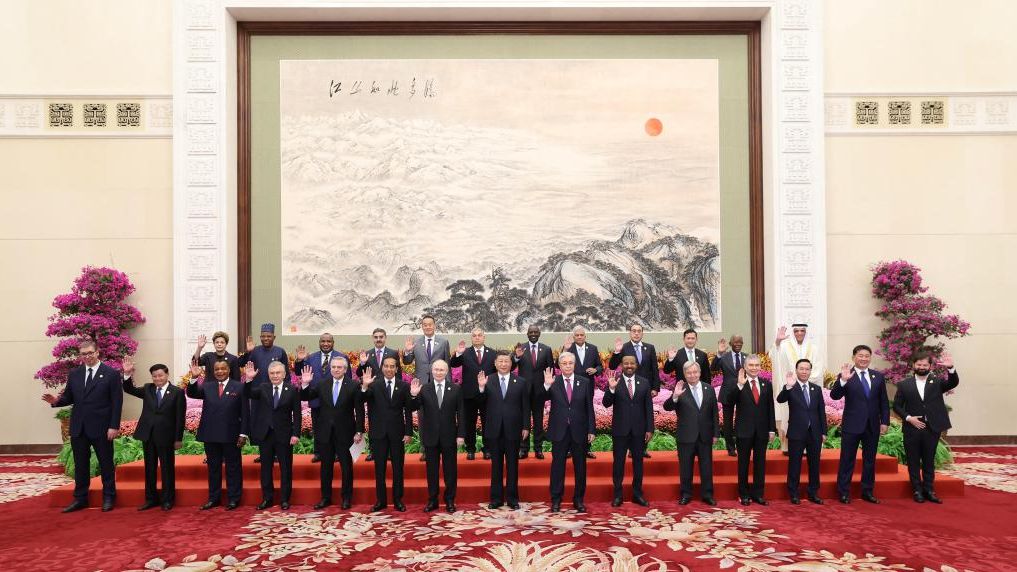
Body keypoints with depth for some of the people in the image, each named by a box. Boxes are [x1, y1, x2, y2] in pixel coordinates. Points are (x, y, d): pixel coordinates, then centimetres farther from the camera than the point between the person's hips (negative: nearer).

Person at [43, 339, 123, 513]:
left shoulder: (111, 374, -5)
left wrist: (114, 426, -13)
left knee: (106, 463, 5)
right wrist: (56, 401, -13)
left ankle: (108, 498, 17)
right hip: (78, 427, 4)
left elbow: (117, 402, -8)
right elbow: (69, 397, 10)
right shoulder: (74, 374, 9)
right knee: (80, 465, 11)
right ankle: (80, 499, 22)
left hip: (101, 428, -4)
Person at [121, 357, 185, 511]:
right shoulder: (147, 389, 8)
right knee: (149, 468, 12)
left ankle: (167, 500, 15)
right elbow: (129, 389, 3)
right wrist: (128, 374, -14)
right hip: (148, 435, 4)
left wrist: (178, 439, -9)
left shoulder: (177, 392, -6)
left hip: (165, 436, -4)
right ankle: (151, 499, 23)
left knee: (167, 468, 5)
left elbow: (180, 417, -7)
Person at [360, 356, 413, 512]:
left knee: (398, 468, 7)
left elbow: (408, 411, 0)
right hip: (379, 433, 1)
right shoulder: (374, 386, 1)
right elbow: (361, 400, -13)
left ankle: (398, 500, 16)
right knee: (379, 468, 7)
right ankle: (381, 500, 17)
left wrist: (408, 432, -4)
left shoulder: (404, 386, 0)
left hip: (397, 433, 0)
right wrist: (364, 387, -31)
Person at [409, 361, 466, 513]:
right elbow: (413, 408, -5)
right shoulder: (424, 389, -1)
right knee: (431, 470, 10)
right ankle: (432, 500, 21)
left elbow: (461, 413, -1)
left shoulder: (456, 389, -1)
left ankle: (450, 500, 19)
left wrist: (461, 434, -6)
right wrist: (413, 395, -24)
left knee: (450, 470, 8)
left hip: (449, 436, 0)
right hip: (431, 436, 1)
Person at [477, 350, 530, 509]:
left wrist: (526, 427, -1)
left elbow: (525, 406, 3)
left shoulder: (521, 382, 2)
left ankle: (512, 498, 18)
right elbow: (481, 404, -4)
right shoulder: (487, 381, 1)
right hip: (494, 430, 1)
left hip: (513, 430, 0)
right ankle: (496, 498, 18)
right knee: (496, 465, 9)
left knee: (512, 465, 7)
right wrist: (481, 388, -20)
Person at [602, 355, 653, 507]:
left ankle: (637, 494, 23)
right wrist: (611, 389, -28)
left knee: (638, 461, 11)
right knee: (618, 462, 5)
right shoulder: (614, 382, -4)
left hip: (639, 429, 2)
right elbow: (606, 404, -11)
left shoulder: (644, 382, 3)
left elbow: (648, 407, 4)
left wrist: (650, 429, 0)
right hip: (620, 429, -2)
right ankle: (617, 494, 16)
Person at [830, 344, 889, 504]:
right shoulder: (846, 376, -6)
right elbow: (834, 396, -18)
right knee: (847, 460, 2)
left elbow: (884, 402, 11)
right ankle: (844, 492, 9)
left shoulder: (878, 377, 7)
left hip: (872, 425, 4)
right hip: (852, 425, -4)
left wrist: (885, 422, 3)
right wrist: (843, 380, -33)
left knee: (870, 460, 13)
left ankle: (867, 492, 24)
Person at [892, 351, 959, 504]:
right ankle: (917, 490, 14)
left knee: (929, 462, 10)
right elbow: (896, 406, 4)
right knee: (913, 462, 5)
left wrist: (950, 368, -30)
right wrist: (908, 418, -10)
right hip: (912, 429, 0)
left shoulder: (937, 382, 5)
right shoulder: (904, 384, 3)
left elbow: (954, 383, -14)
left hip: (932, 429, 1)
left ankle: (929, 490, 18)